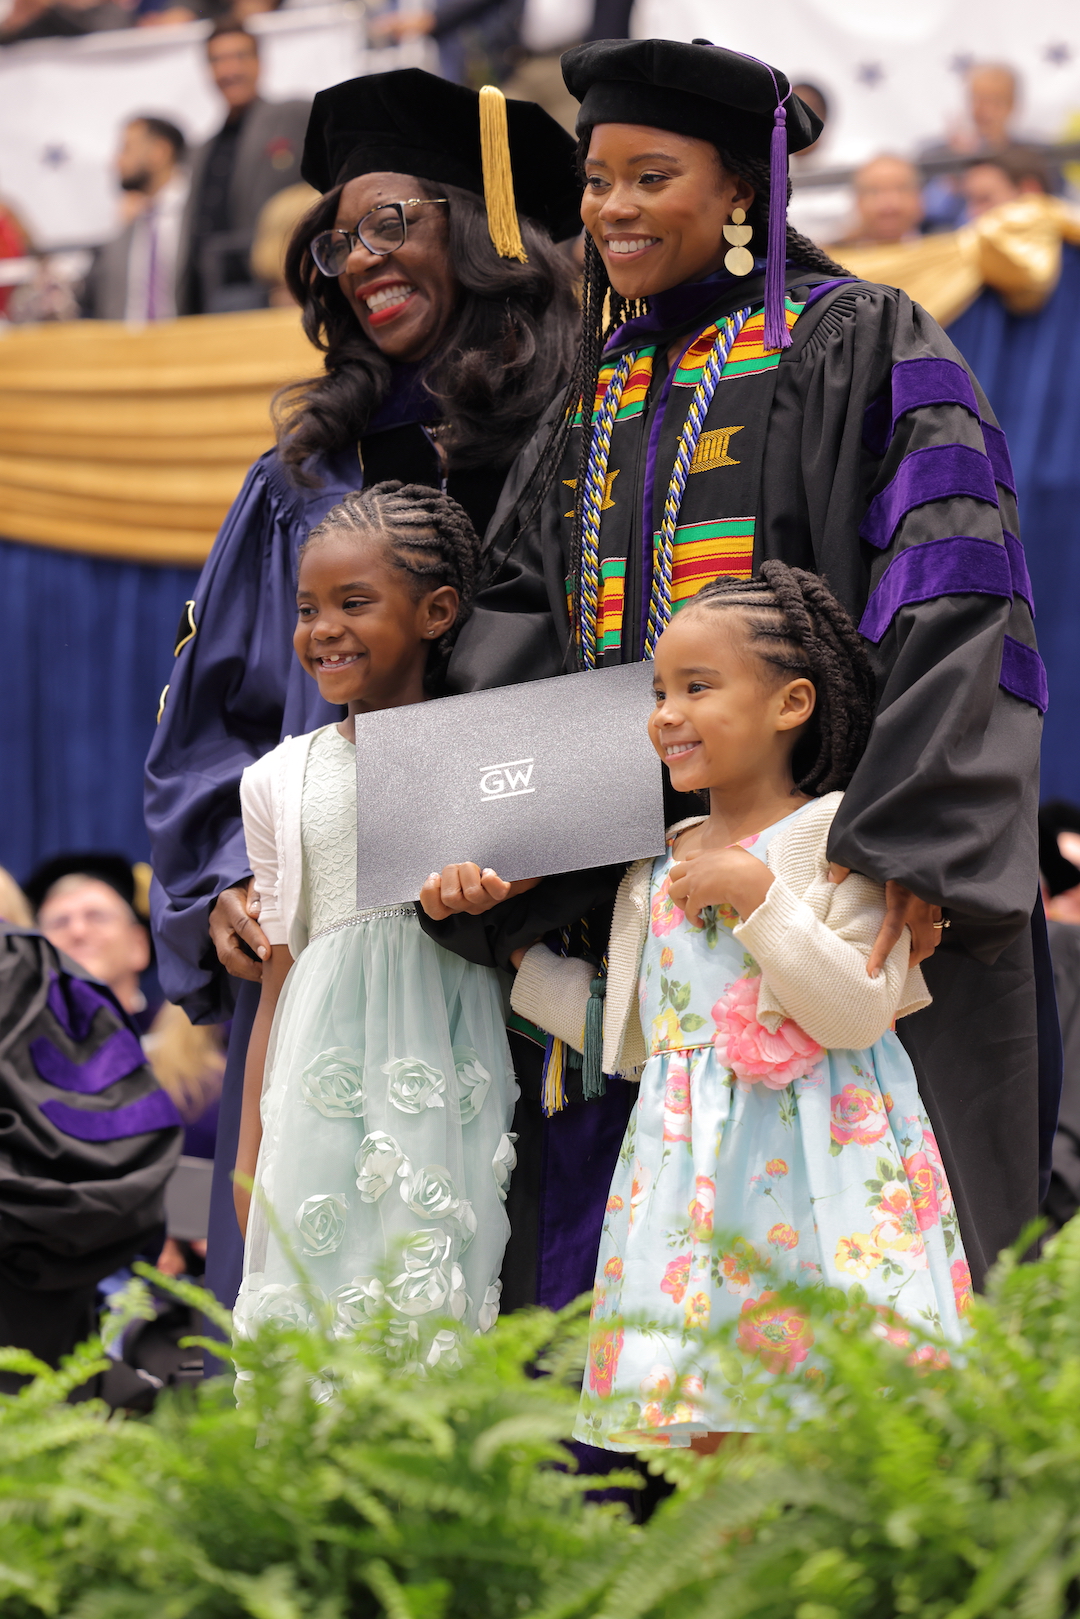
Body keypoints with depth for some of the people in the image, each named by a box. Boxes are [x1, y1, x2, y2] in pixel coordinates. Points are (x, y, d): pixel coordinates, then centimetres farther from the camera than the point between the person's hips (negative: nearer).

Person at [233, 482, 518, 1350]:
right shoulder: (283, 781, 10)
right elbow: (279, 982, 14)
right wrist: (249, 1152, 11)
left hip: (446, 1073, -2)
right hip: (324, 1075, 2)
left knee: (438, 1308, -8)